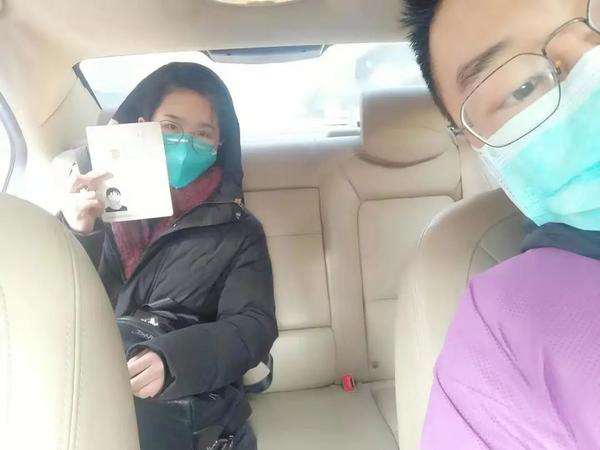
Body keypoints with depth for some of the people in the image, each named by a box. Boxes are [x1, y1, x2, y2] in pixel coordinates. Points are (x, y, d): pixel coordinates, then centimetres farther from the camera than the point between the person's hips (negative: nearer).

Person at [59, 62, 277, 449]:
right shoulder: (100, 203, 9)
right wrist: (74, 237, -14)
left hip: (184, 407, -1)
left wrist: (172, 360, -25)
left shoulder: (237, 230, 3)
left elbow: (253, 327, -8)